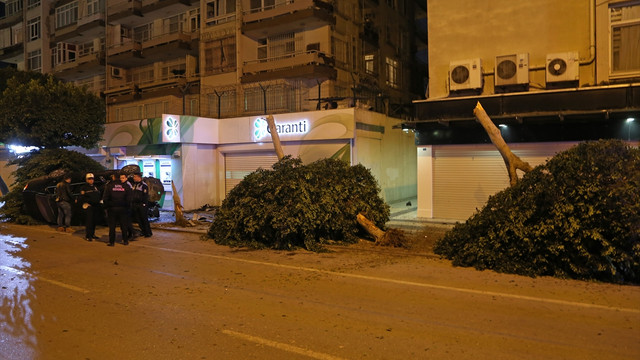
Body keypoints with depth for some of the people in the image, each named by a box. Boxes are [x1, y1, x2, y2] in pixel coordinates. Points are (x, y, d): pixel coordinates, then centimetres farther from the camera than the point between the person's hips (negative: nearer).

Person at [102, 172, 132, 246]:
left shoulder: (109, 186, 0)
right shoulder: (126, 187, 0)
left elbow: (105, 198, -2)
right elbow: (128, 199, -4)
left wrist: (107, 206, 8)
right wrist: (127, 206, 7)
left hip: (112, 209, 0)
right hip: (123, 209, 0)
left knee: (112, 226, 6)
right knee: (124, 225, 9)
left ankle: (112, 241, 6)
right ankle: (125, 241, 12)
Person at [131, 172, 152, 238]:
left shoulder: (144, 185, -7)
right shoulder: (134, 185, 15)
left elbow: (145, 196, -11)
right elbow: (132, 195, 21)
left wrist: (144, 204, -16)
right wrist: (132, 203, 15)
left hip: (142, 205, -7)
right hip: (135, 205, 7)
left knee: (144, 219, -5)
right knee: (139, 219, 9)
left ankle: (148, 232, 0)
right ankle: (143, 231, 18)